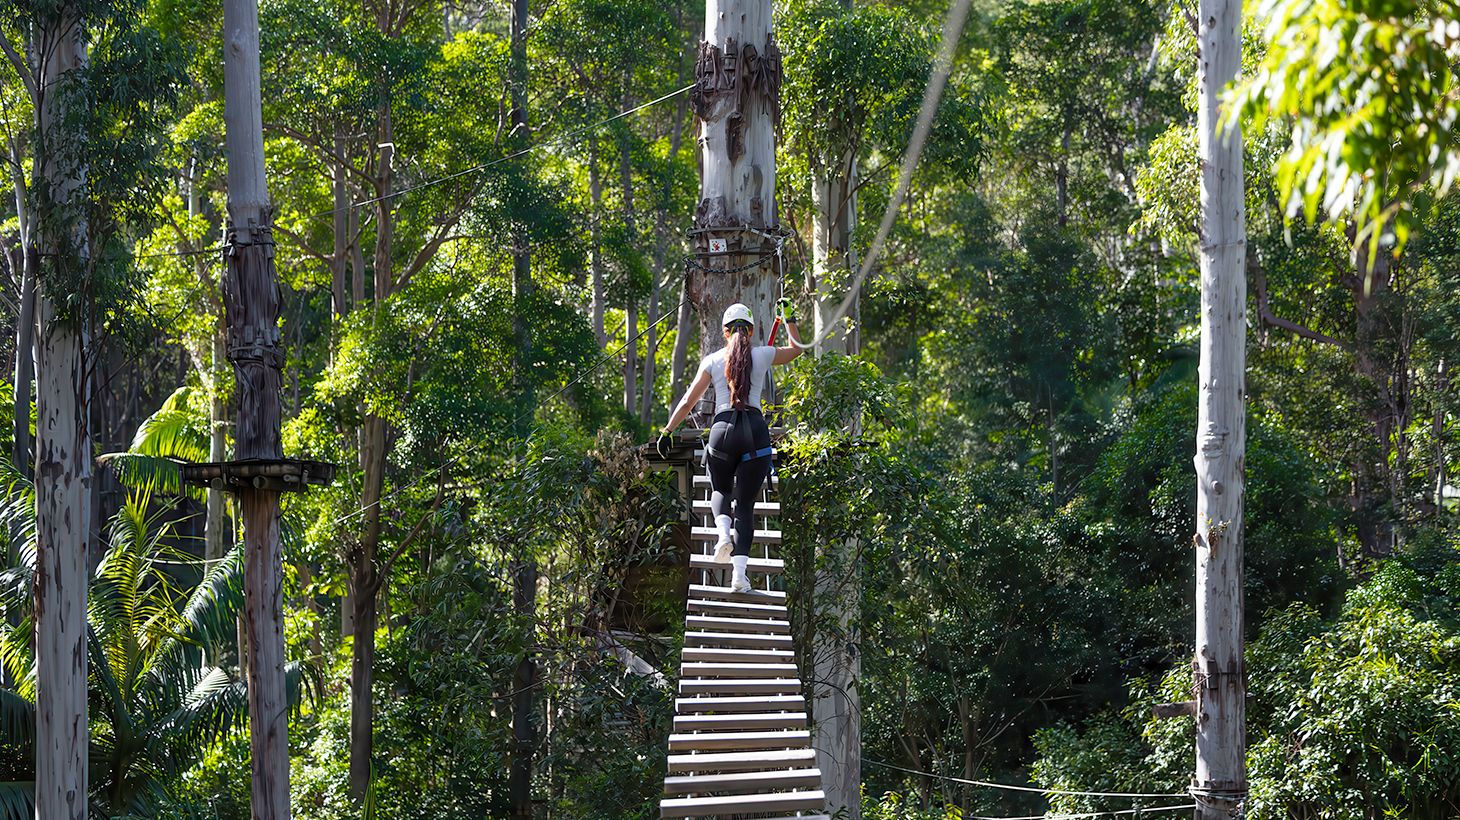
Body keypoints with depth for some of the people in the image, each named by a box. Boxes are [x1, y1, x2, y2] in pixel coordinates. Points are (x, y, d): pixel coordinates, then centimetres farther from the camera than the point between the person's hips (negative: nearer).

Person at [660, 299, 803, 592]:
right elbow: (796, 349, 29)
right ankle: (739, 571, -9)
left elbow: (688, 401, 6)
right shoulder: (762, 355, 8)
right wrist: (789, 319, 40)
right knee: (746, 504, 6)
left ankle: (723, 531, -7)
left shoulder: (712, 360, 8)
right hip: (756, 430, 0)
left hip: (723, 429, 0)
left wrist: (668, 431, 14)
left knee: (720, 492, 25)